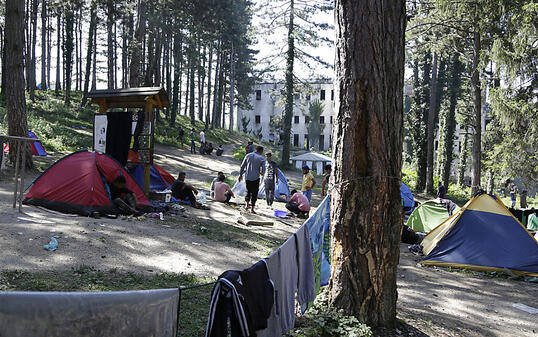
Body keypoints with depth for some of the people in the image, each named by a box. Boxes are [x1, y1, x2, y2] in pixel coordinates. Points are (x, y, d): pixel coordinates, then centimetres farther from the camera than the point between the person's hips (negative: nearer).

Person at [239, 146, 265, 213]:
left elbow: (242, 166, 5)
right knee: (254, 193, 6)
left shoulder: (248, 155, 3)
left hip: (247, 177, 3)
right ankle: (252, 209, 6)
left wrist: (240, 174, 14)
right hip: (255, 178, -3)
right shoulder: (262, 158, -8)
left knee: (248, 191, 22)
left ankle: (247, 204, 8)